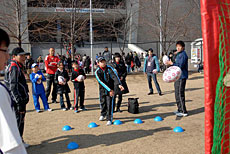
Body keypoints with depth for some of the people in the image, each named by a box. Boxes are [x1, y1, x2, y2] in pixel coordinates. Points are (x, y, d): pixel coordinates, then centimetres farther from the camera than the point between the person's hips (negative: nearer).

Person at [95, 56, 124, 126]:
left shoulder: (109, 68, -11)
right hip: (102, 89, 2)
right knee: (102, 102, 16)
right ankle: (103, 114, 43)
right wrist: (109, 90, -26)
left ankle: (109, 119, 2)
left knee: (109, 104, -6)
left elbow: (115, 76, -24)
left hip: (111, 88, -1)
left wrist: (119, 84, -41)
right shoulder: (97, 72, -12)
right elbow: (101, 82, -19)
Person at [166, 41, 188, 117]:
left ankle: (184, 112, -4)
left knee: (180, 94, -9)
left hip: (182, 77, -10)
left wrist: (172, 63, -12)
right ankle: (180, 109, 26)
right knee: (177, 94, 15)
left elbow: (180, 66, -19)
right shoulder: (178, 55, 18)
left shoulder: (183, 55, -12)